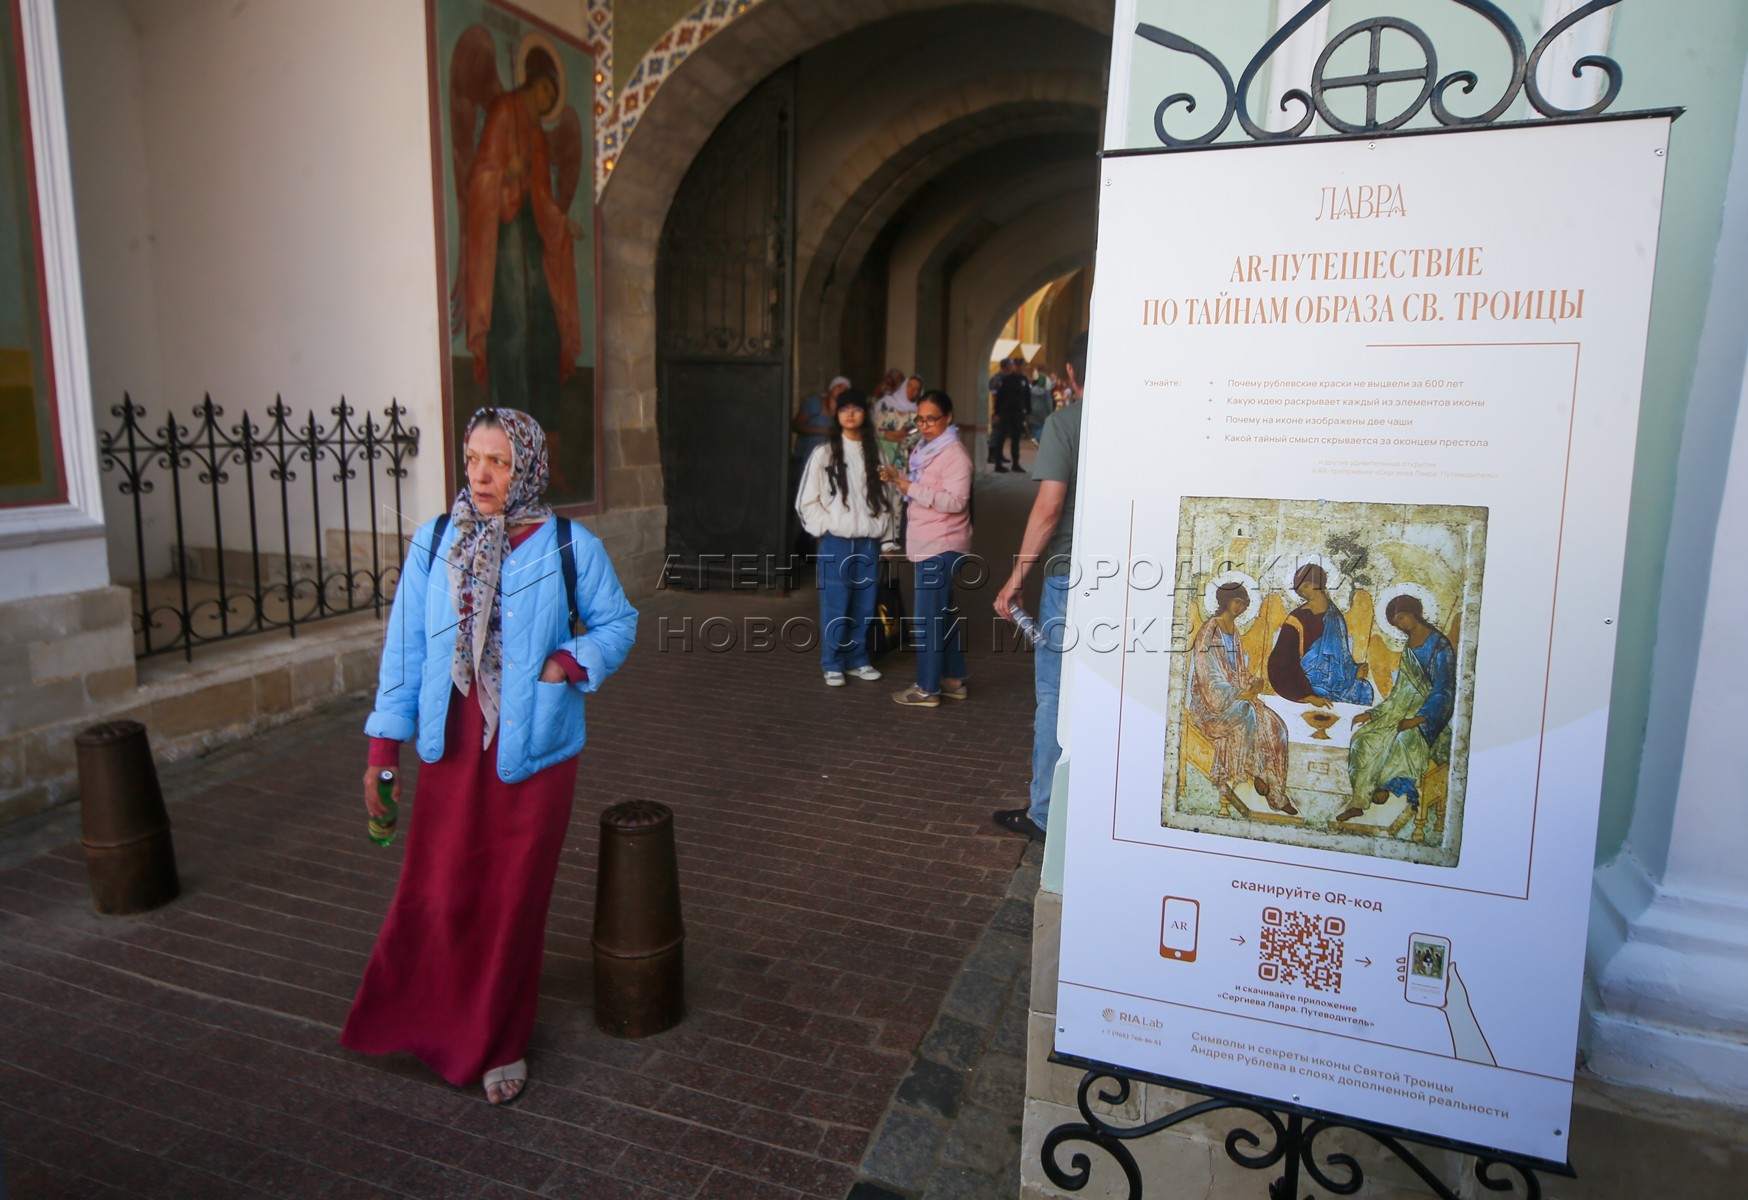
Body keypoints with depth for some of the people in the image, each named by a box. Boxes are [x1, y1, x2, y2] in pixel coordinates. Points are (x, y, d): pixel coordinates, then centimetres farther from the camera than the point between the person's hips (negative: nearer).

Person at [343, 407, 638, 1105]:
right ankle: (434, 1021, 35)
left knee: (515, 898, 10)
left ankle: (500, 1044, 31)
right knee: (438, 893, 6)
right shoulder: (434, 543, 0)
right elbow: (405, 647, 3)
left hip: (534, 752, -1)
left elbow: (617, 623, 5)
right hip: (451, 748, 2)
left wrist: (571, 662, -15)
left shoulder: (569, 548, -5)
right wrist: (383, 747, 2)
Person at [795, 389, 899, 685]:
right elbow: (807, 501, 0)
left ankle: (857, 659, 24)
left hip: (868, 542, 3)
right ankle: (833, 664, 12)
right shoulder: (824, 453, -2)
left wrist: (889, 539, 6)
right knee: (835, 607, -1)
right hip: (836, 542, -3)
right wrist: (828, 526, -8)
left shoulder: (875, 453, 6)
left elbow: (886, 499, 8)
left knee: (864, 606, 8)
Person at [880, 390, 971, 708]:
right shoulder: (923, 448, 14)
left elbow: (955, 501, -23)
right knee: (941, 613, 17)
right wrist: (897, 478, 2)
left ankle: (927, 688, 4)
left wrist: (911, 487, -24)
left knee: (928, 617, -5)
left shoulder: (954, 454, -14)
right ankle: (954, 680, 28)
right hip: (927, 543, 10)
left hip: (941, 546, -10)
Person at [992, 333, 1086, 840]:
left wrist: (1016, 578, -9)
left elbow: (1049, 507, -15)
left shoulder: (1064, 422, -8)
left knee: (1055, 699, 6)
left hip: (1070, 579, -4)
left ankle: (1045, 814, 14)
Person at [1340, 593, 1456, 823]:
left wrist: (1418, 719, -26)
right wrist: (1371, 714, 4)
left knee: (1404, 738, -36)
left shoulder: (1440, 646, -8)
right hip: (1409, 708, 7)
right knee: (1365, 737, -15)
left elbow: (1444, 691, -15)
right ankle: (1359, 800, -19)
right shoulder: (1409, 649, 14)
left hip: (1432, 716, -7)